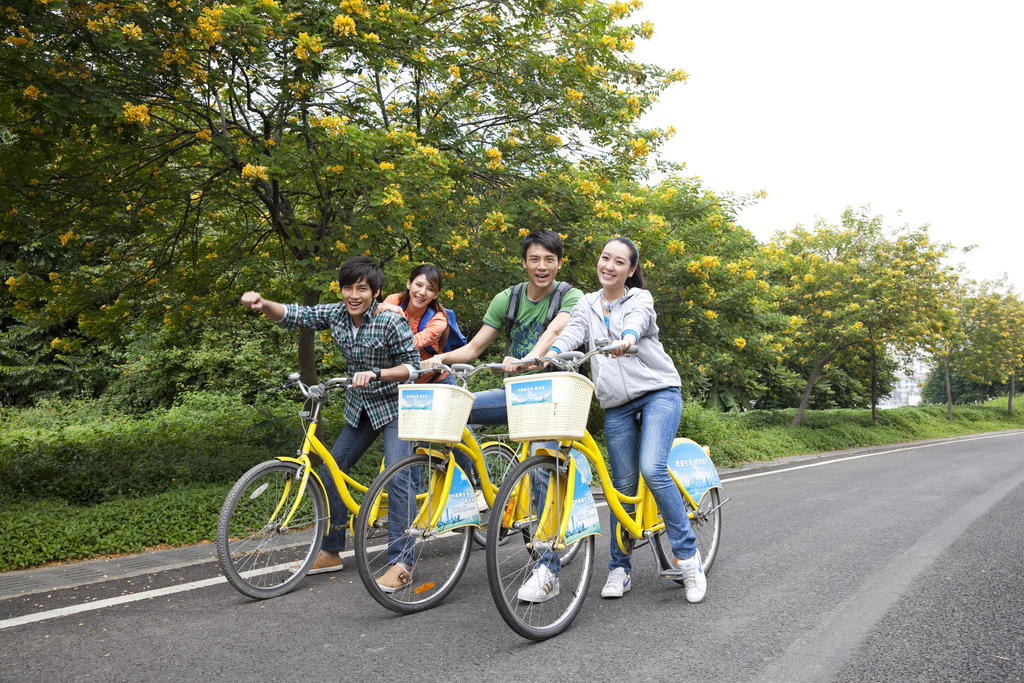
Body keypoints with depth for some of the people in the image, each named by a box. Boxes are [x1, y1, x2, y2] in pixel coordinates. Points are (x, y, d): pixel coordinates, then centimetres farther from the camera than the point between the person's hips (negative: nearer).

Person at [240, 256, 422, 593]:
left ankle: (402, 562, -8)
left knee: (397, 479, -16)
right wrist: (263, 305, -23)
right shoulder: (336, 314, -4)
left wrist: (374, 373, -32)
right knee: (330, 471, 7)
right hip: (359, 408, 7)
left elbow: (412, 366, -19)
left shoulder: (391, 321, -21)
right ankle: (330, 552, 21)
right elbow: (294, 315, -4)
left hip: (394, 407, -7)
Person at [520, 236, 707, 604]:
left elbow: (638, 320, -22)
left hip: (659, 393, -3)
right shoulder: (587, 305, 12)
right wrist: (547, 355, -27)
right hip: (617, 404, 3)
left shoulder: (640, 299, 2)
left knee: (652, 468, -22)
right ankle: (619, 567, 16)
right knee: (623, 485, 3)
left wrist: (626, 338, -46)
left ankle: (687, 555, -9)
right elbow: (570, 333, -6)